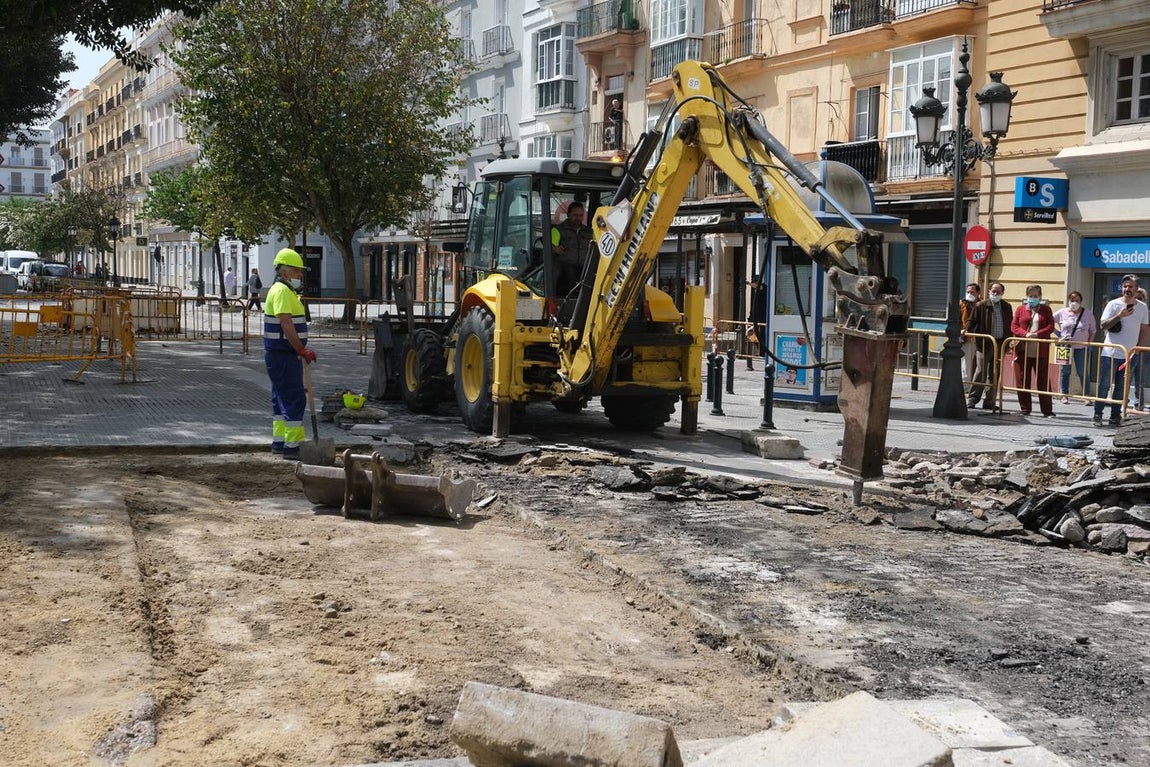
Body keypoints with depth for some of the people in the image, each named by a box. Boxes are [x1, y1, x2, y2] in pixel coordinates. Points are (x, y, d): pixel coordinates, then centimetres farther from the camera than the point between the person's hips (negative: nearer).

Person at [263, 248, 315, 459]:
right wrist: (302, 350, -24)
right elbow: (286, 325, -24)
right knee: (294, 399, -11)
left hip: (284, 355, 11)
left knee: (282, 398, 15)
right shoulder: (281, 291, -16)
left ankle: (279, 442, 22)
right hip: (282, 355, -11)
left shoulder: (288, 291, 18)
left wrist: (302, 350, 19)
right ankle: (292, 446, -10)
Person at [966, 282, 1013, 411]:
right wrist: (966, 331, -17)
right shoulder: (981, 305, 0)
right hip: (985, 343, -4)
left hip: (1000, 343, 4)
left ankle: (989, 402, 12)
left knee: (995, 374, 6)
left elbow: (1010, 325, 17)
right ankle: (973, 399, 0)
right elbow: (972, 321, -1)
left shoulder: (1006, 307, 13)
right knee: (981, 371, -7)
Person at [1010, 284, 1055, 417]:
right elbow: (1013, 326, 4)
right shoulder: (1020, 309, 11)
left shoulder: (1046, 309, 10)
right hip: (1022, 351, 1)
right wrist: (1026, 334, -13)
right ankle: (1025, 409, 11)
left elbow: (1051, 326, 1)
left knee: (1043, 381, 0)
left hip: (1041, 352, -1)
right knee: (1022, 381, 2)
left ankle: (1047, 410, 3)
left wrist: (1037, 334, -15)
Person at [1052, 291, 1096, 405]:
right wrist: (1058, 333, 0)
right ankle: (1064, 395, 11)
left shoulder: (1088, 314, 3)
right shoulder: (1062, 313, 1)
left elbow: (1093, 331, 9)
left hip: (1081, 347, -1)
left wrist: (1089, 343, -2)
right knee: (1065, 371, 4)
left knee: (1083, 372, -4)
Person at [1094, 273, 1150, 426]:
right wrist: (1119, 315, -21)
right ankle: (1097, 414, 4)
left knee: (1121, 387, 7)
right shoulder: (1113, 304, -4)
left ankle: (1115, 415, 13)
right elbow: (1102, 325, -10)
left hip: (1129, 355, 3)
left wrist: (1138, 346, 3)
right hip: (1111, 353, -3)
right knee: (1104, 385, -1)